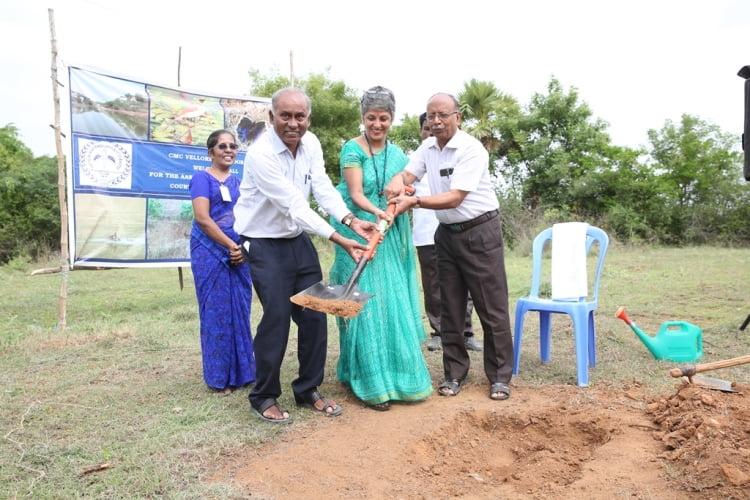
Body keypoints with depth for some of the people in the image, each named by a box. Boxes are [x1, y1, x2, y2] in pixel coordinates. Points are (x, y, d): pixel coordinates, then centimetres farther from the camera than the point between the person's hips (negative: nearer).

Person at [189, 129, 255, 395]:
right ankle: (220, 377, 10)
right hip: (211, 253, -6)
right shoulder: (202, 177, -2)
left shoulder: (237, 182, 16)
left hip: (239, 254, 6)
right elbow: (202, 218, -13)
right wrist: (231, 245, -13)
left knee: (240, 311, 8)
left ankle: (241, 371, 19)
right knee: (217, 312, -1)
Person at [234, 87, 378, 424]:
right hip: (265, 245, -6)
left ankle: (308, 391, 22)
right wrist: (341, 241, -30)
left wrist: (353, 222, -25)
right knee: (277, 318, -8)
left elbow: (324, 189, -8)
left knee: (315, 315, 6)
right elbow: (295, 206, -27)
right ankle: (263, 398, 12)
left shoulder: (311, 143, -2)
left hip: (299, 240, 7)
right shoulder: (260, 154, -23)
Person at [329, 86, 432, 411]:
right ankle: (371, 383, 3)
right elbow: (356, 194, -12)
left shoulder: (396, 153, 12)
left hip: (391, 237, 5)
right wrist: (376, 212, -31)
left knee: (393, 303, 6)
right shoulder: (352, 149, -4)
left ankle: (394, 372, 20)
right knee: (365, 304, -5)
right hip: (360, 234, -5)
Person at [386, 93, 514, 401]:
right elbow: (408, 173, -3)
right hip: (447, 233, 6)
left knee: (492, 308, 0)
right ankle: (454, 374, 21)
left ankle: (500, 377, 12)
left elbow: (454, 198, -24)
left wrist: (414, 201, -33)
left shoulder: (472, 149, -17)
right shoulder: (427, 147, 6)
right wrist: (397, 182, -26)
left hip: (480, 233, -6)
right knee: (450, 309, 10)